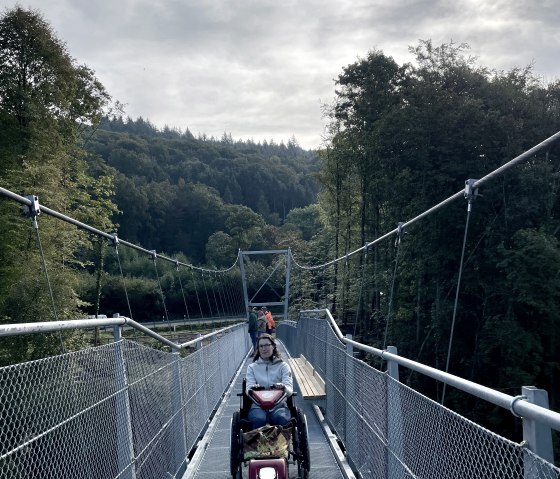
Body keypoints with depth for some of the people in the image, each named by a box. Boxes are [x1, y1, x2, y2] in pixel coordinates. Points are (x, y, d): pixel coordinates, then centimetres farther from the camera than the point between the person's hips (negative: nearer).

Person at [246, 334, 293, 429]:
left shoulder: (283, 366, 12)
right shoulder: (252, 367, 15)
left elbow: (289, 389, -2)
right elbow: (248, 388, 1)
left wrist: (283, 387, -27)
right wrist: (252, 389, -25)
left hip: (279, 404, 0)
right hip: (258, 405, 0)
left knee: (281, 418, -34)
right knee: (259, 419, -34)